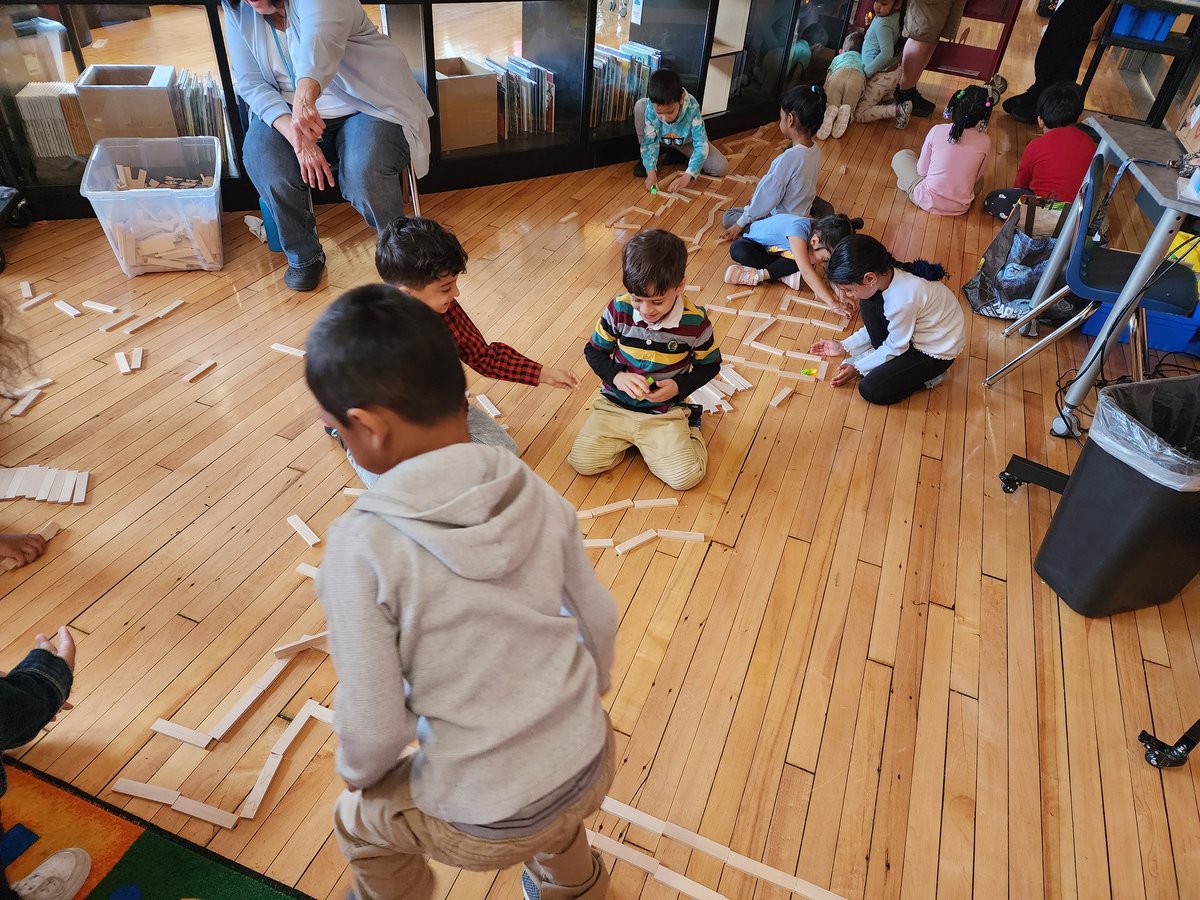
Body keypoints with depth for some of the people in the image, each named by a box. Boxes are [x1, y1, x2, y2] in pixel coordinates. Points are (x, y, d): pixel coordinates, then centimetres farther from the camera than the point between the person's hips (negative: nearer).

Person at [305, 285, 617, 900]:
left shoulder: (363, 548, -25)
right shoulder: (536, 493, -11)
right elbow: (599, 623, 1)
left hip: (486, 825, -3)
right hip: (592, 765, 4)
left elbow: (373, 724, -16)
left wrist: (357, 773, 8)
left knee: (359, 822, 29)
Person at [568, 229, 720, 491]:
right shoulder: (618, 309, -13)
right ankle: (630, 439, 14)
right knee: (582, 462, -13)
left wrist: (679, 387, -17)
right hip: (614, 405, 2)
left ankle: (688, 430, 14)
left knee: (686, 477, -17)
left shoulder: (695, 322, -16)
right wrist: (616, 376, -18)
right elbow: (594, 350, 2)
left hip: (665, 413, -2)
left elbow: (709, 365, 1)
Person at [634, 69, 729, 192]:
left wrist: (688, 175, -47)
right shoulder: (650, 108, -34)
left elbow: (701, 145, -36)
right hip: (660, 140, 1)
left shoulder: (692, 108, -38)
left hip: (686, 142, -1)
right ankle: (646, 160, -7)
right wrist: (651, 171, -39)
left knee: (721, 167, -21)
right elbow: (649, 142, -25)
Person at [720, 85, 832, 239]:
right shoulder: (815, 150, -5)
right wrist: (759, 193, 17)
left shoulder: (789, 157, -30)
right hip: (801, 213, 8)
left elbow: (768, 197, -22)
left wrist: (741, 224, -12)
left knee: (728, 217, 1)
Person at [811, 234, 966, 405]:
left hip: (937, 351, -8)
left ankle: (928, 376, 5)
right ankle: (880, 355, 8)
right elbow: (877, 325, 7)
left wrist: (857, 368, -9)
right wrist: (843, 346, 7)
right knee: (868, 304, -7)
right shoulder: (887, 274, -11)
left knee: (870, 390, -15)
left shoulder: (902, 300, -36)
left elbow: (896, 347, -19)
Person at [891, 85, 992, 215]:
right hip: (960, 207, 2)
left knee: (901, 156, 19)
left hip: (928, 201, -2)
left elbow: (921, 171, -3)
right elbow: (976, 177, 3)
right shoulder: (985, 142, -9)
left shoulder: (937, 131, -12)